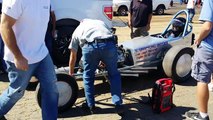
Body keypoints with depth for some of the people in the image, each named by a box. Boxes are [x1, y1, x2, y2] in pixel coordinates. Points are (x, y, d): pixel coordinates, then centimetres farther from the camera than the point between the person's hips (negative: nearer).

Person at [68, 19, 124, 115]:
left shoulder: (77, 30, 34)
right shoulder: (100, 22, 40)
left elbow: (73, 57, 36)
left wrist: (71, 73, 49)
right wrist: (105, 62, 58)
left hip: (89, 46, -1)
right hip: (109, 45, 2)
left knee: (88, 77, 22)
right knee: (114, 74, 22)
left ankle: (91, 106, 30)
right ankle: (118, 105, 21)